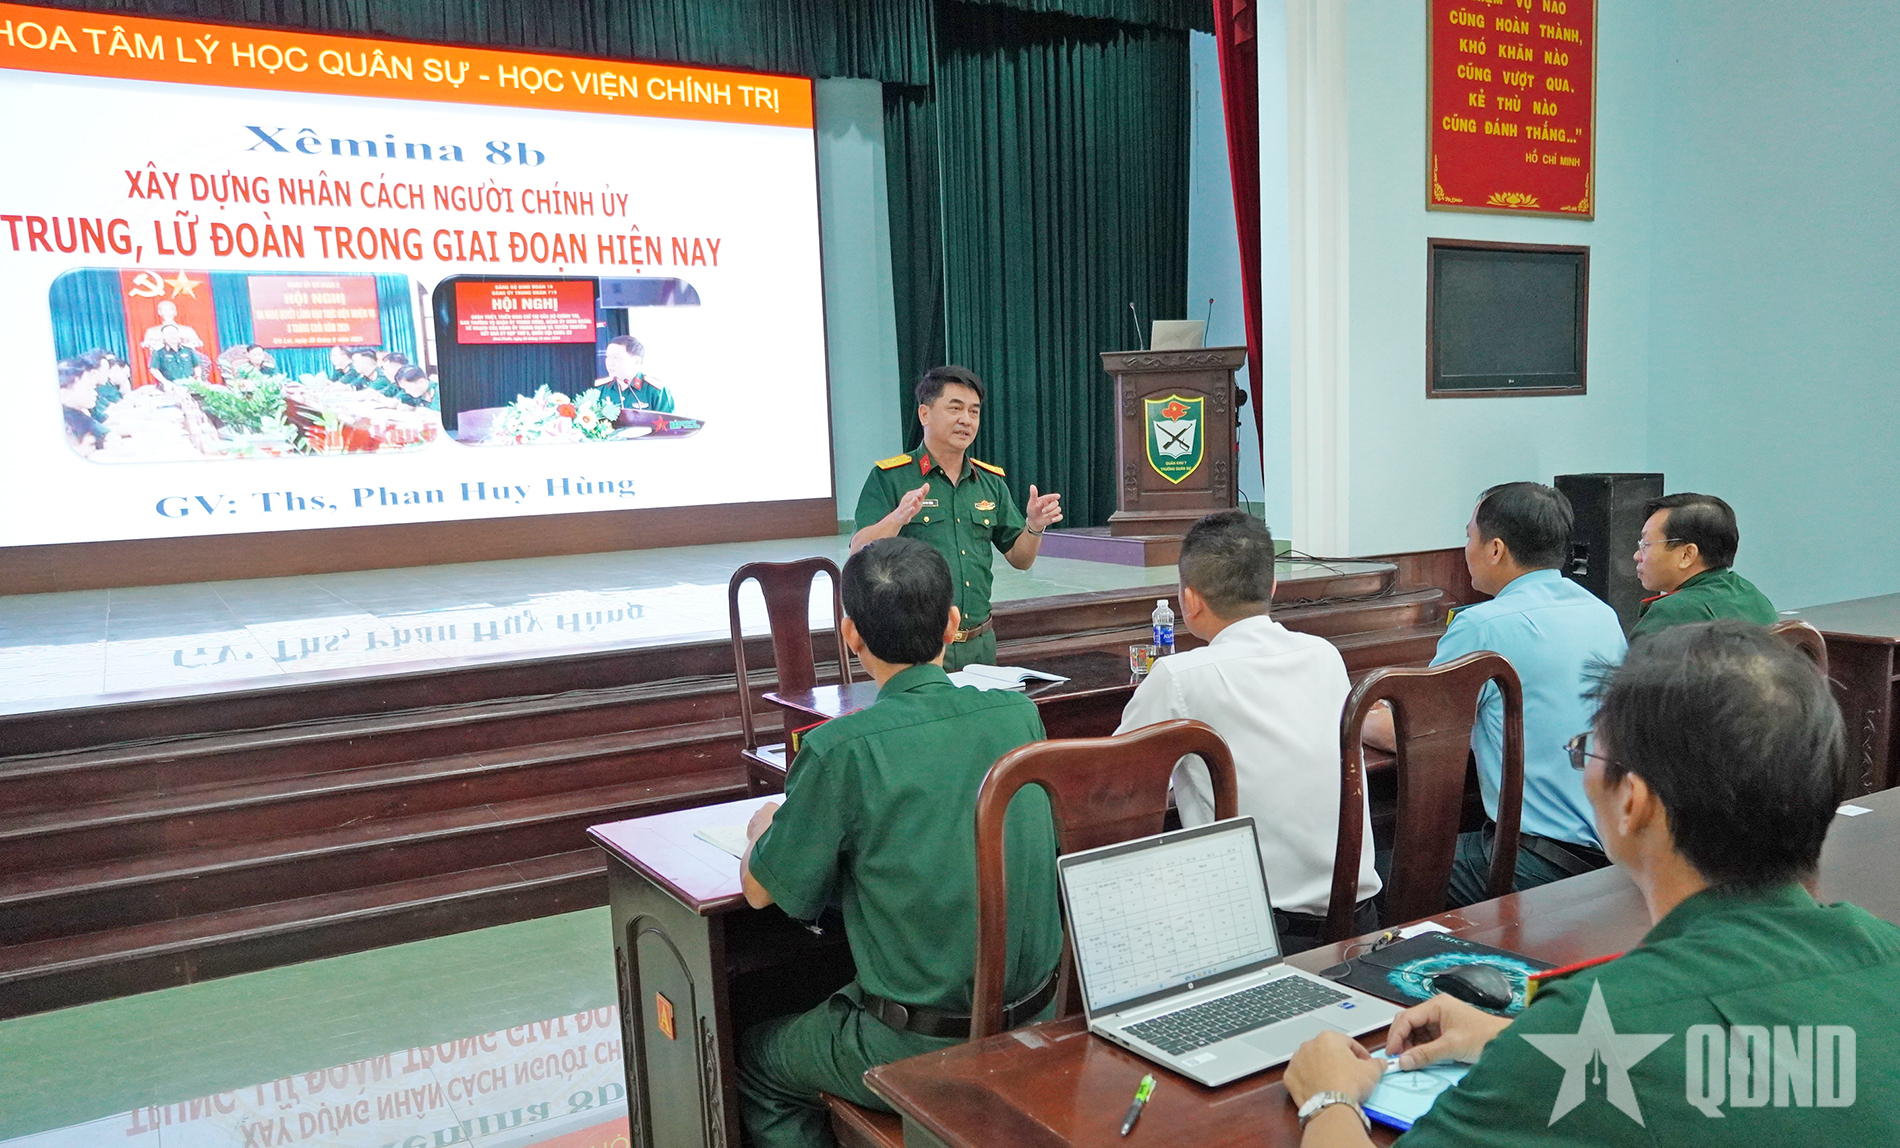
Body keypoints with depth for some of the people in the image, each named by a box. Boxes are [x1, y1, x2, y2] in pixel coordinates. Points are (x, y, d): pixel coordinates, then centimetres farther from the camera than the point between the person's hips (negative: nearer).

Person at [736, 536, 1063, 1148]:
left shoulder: (841, 750, -22)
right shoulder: (1019, 714, -7)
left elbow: (761, 890, -7)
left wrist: (763, 824, 15)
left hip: (918, 1052, -5)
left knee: (754, 1061, 23)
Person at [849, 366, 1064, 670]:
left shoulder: (991, 482, 11)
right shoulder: (888, 479, -4)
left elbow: (1019, 559, 15)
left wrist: (1034, 527, -6)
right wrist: (897, 519, -31)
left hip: (979, 643, 5)